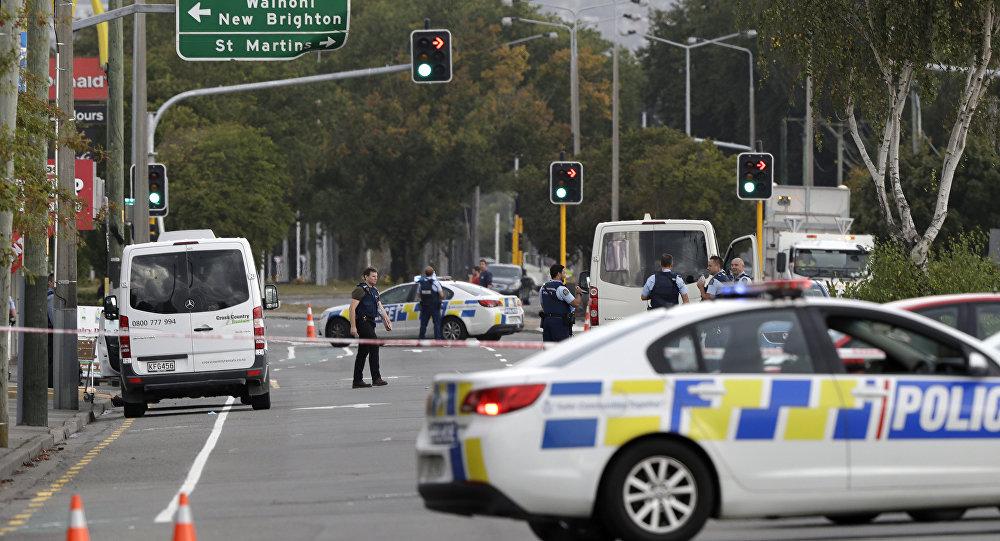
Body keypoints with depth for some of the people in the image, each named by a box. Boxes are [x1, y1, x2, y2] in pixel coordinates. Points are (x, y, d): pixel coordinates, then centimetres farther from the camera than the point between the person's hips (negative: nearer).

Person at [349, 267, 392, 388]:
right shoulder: (361, 290, -10)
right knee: (374, 347, -18)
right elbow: (352, 308, -15)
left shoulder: (374, 291, 17)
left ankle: (357, 381, 14)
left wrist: (387, 320, 5)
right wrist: (353, 326, -20)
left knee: (363, 351, 10)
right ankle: (376, 378, -21)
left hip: (370, 323, 9)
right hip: (362, 322, -9)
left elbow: (380, 308, 19)